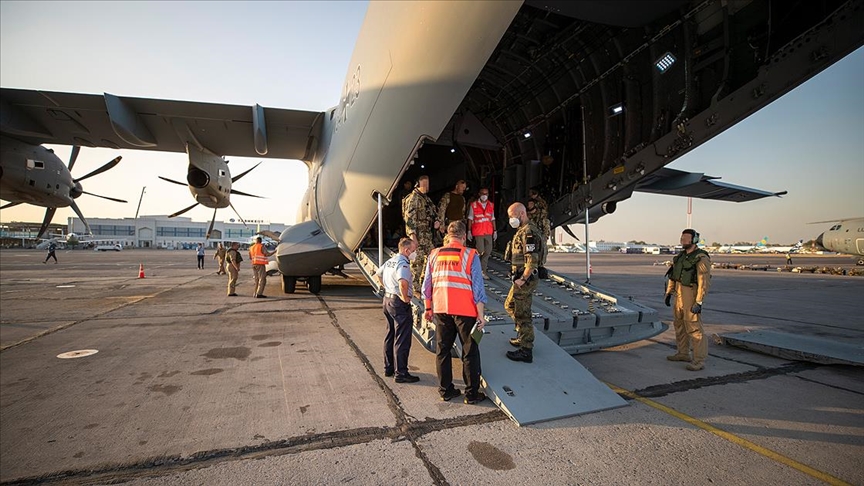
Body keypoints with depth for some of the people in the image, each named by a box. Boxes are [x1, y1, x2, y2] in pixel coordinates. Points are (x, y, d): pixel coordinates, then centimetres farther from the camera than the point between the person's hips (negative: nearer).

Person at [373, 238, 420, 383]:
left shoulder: (390, 261, 12)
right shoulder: (403, 263, -18)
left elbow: (377, 275, 26)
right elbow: (403, 282, -36)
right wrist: (405, 297, -23)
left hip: (387, 299, 10)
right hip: (400, 303, -10)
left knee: (390, 336, 18)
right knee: (402, 340, -2)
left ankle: (388, 368, 29)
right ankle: (401, 373, 4)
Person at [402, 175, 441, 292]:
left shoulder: (427, 199, 18)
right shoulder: (413, 198, -11)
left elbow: (431, 214, 28)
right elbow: (409, 218, -17)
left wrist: (436, 221, 6)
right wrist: (412, 235, -24)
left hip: (428, 234, 10)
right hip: (418, 235, -10)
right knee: (417, 260, -4)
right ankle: (415, 288, 5)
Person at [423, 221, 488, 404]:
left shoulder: (434, 254, 3)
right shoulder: (470, 255, -8)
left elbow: (427, 284, 9)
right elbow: (478, 288, -10)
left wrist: (428, 308, 19)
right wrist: (481, 315, -4)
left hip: (441, 309, 4)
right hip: (465, 311, -4)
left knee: (442, 350, 15)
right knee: (470, 352, 9)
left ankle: (445, 390, 26)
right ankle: (472, 394, 17)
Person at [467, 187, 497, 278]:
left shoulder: (491, 205, 9)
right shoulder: (473, 205, -1)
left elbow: (492, 219, 13)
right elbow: (470, 219, 2)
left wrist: (495, 231, 10)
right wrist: (469, 231, -1)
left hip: (488, 232, 4)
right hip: (477, 232, -4)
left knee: (488, 251, 4)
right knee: (480, 252, -5)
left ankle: (482, 270, 15)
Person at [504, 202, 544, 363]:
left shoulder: (528, 232, -18)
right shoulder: (522, 231, 15)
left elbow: (532, 261, -25)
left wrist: (522, 279, -21)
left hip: (525, 279, -11)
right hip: (521, 278, 11)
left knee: (522, 314, -3)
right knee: (510, 306, 23)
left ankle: (526, 351, 7)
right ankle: (522, 337, 36)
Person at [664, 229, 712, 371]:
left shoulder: (701, 258, -15)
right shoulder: (681, 256, 11)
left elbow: (704, 282, -20)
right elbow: (672, 275, 16)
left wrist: (699, 302, -23)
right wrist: (669, 293, 13)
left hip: (692, 295, -9)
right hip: (679, 295, 9)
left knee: (693, 327, -7)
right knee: (680, 325, 16)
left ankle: (699, 360, 0)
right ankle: (683, 353, 28)